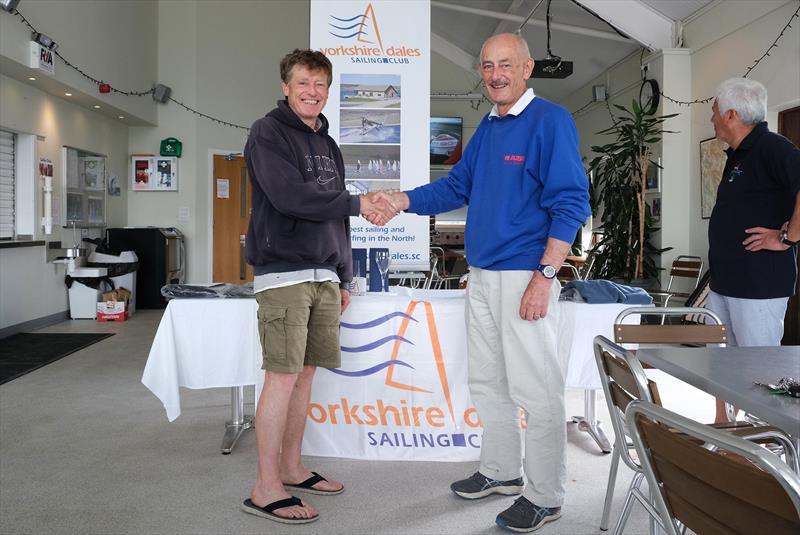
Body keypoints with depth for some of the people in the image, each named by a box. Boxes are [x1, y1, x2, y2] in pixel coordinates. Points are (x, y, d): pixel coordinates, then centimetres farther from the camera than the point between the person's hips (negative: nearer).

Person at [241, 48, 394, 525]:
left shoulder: (327, 143, 21)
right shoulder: (269, 133, -3)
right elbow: (289, 196, -18)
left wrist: (343, 276, 20)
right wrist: (356, 204, -10)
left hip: (323, 275, 7)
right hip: (283, 274, -7)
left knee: (305, 372, 10)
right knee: (283, 376, -8)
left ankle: (291, 468, 23)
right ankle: (266, 489, 0)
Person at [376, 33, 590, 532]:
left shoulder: (551, 120, -10)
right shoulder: (488, 126, 14)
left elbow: (571, 203, -15)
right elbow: (458, 186, 20)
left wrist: (545, 277, -21)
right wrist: (401, 201, 5)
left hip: (526, 278, -8)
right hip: (482, 275, 9)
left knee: (537, 390, 0)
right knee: (488, 383, 17)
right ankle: (501, 471, 33)